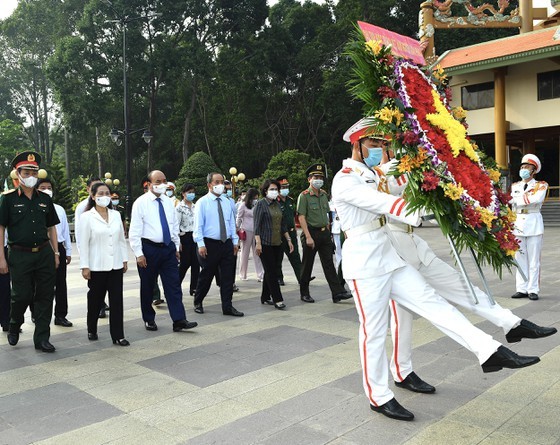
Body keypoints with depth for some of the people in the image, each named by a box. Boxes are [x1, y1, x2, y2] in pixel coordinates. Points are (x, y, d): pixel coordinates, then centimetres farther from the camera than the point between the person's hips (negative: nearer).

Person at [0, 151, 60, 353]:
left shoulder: (44, 199, 10)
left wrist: (56, 253, 9)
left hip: (44, 253, 3)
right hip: (19, 255, -3)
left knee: (45, 296, 3)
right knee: (21, 296, 1)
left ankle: (41, 339, 14)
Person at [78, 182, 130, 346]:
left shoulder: (116, 215, 7)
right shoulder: (86, 217, -5)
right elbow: (83, 243, -6)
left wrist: (125, 259, 9)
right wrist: (84, 266, -9)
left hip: (116, 265, 3)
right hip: (97, 266, -3)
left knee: (117, 301, 2)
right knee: (96, 300, 11)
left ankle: (118, 336, 8)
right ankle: (92, 330, 33)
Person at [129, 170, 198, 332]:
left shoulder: (168, 202, 9)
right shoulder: (141, 203, -6)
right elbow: (135, 230, -9)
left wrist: (176, 247, 14)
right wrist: (139, 254, -14)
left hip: (168, 248, 4)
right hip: (149, 248, -4)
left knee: (174, 285, -1)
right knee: (147, 287, 8)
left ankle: (179, 320, 0)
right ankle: (149, 320, 24)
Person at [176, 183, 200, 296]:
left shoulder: (195, 207, 13)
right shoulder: (179, 207, -6)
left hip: (195, 237, 6)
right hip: (185, 237, -6)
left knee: (196, 263, 3)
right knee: (185, 263, -3)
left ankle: (194, 288, 10)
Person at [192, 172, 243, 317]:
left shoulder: (227, 202, 11)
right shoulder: (202, 202, -5)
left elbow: (232, 223, 13)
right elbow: (198, 225, -9)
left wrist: (235, 241, 8)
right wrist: (201, 244, -16)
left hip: (227, 244, 5)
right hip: (210, 244, -4)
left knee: (228, 276, 5)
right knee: (206, 276, 7)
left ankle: (227, 307, 12)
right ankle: (198, 303, 27)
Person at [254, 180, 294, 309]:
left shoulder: (277, 204, 14)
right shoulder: (261, 204, -6)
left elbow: (282, 224, 19)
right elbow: (257, 225, -11)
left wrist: (288, 240, 14)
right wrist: (258, 243, -18)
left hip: (277, 243, 7)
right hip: (265, 244, -7)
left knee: (270, 271, 11)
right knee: (271, 271, -7)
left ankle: (265, 297, 21)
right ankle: (277, 299, -5)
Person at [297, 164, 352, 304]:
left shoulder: (324, 194, 11)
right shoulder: (304, 196, -9)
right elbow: (301, 217, -14)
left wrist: (327, 232, 15)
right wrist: (308, 237, -19)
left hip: (324, 233, 6)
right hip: (311, 232, -5)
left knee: (329, 263, 2)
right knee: (307, 265, 5)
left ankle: (338, 292, 0)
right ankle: (304, 293, 17)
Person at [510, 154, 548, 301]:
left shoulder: (541, 185, 4)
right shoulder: (515, 186, 16)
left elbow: (538, 199, -16)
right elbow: (511, 201, 1)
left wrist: (518, 199, -12)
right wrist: (526, 194, -8)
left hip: (534, 224, -3)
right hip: (518, 223, 3)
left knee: (534, 260, -2)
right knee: (520, 259, 4)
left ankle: (533, 290, 2)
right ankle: (521, 289, 8)